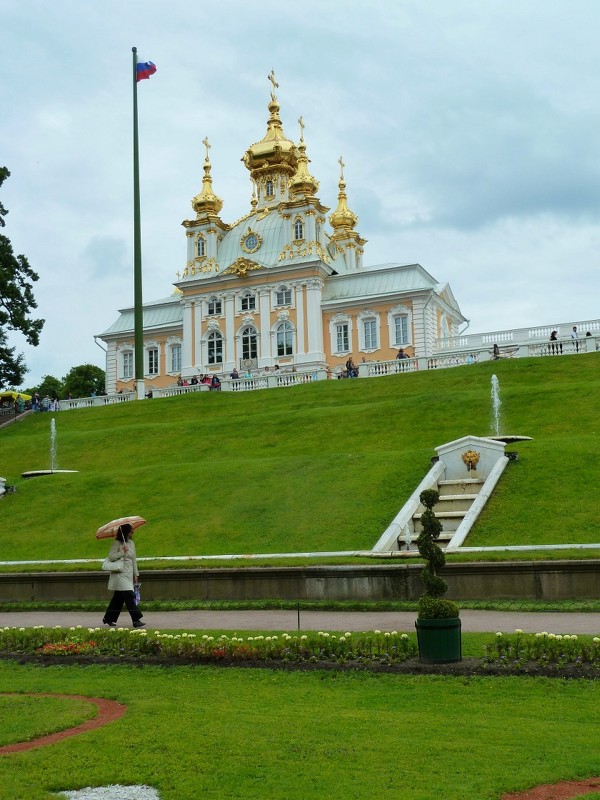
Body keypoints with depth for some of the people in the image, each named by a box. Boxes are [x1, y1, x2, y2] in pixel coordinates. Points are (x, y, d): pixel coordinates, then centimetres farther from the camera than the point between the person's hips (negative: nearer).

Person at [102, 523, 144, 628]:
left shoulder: (131, 543, 14)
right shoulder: (117, 543, -7)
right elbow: (111, 556, -15)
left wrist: (136, 574, 16)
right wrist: (123, 552, -20)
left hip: (128, 574, 7)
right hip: (120, 574, -7)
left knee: (119, 598, 11)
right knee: (129, 596, -13)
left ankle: (108, 619, 22)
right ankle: (136, 620, -15)